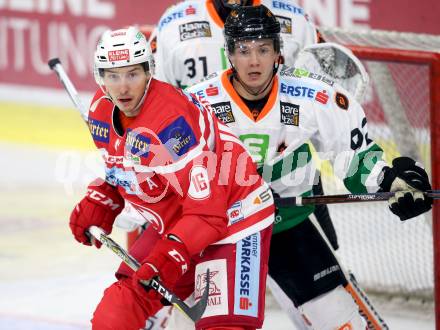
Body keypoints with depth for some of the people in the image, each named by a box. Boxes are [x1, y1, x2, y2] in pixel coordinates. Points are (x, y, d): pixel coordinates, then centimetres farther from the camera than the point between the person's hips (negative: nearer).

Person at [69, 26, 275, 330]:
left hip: (233, 216, -9)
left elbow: (206, 205, -31)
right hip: (172, 223, 9)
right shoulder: (102, 110, -3)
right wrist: (98, 204, 4)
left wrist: (170, 256, -36)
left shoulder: (171, 120, -30)